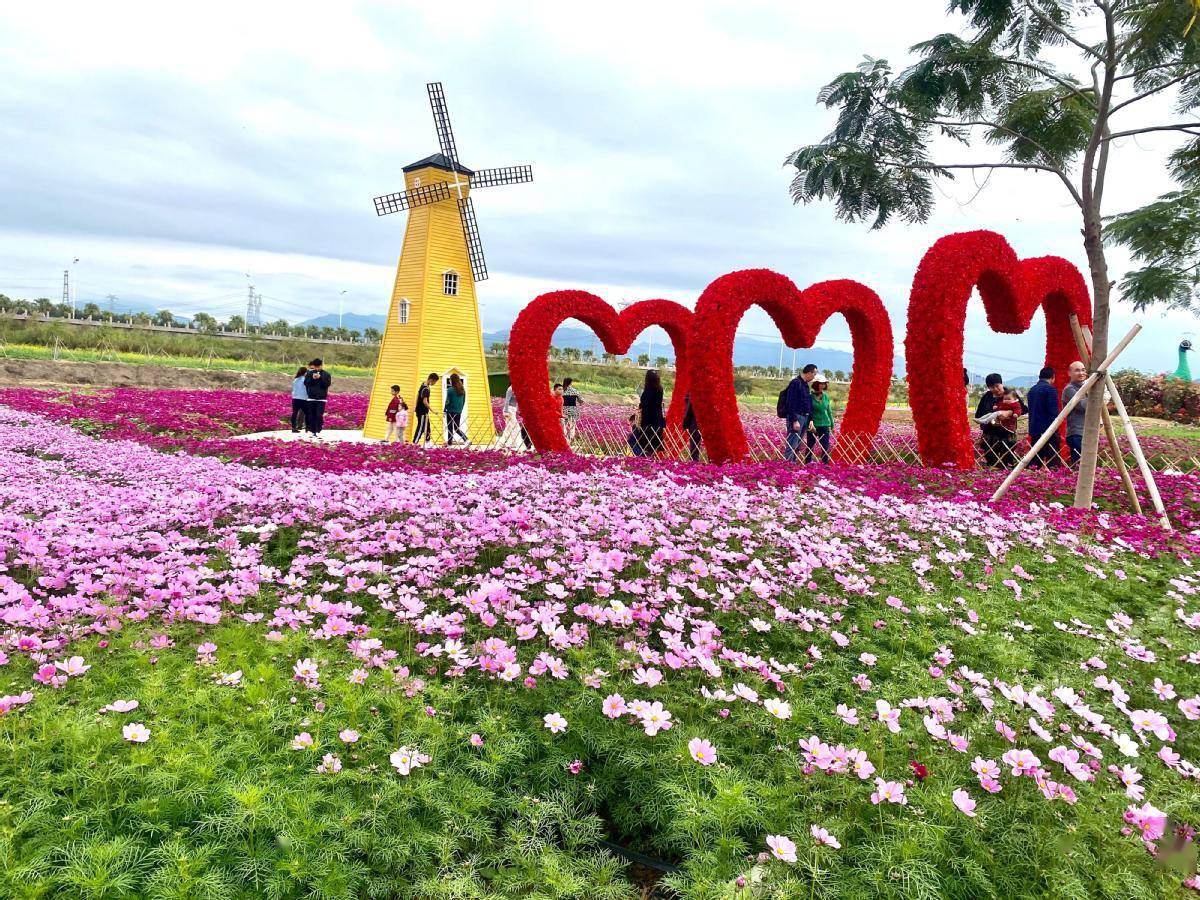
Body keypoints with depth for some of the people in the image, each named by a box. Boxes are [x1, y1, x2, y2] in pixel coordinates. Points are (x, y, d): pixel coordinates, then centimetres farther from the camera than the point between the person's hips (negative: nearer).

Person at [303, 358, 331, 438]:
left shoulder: (326, 374, 4)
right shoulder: (310, 373, 9)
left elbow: (328, 384, -8)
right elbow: (306, 383, 3)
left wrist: (320, 378, -17)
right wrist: (312, 378, -12)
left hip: (321, 398, -2)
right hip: (311, 397, 2)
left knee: (319, 415, -8)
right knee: (311, 415, 3)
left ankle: (318, 431, -5)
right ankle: (312, 431, 8)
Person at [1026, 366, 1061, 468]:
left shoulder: (1032, 390, 13)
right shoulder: (1050, 389, -9)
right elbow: (1053, 411, -15)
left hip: (1034, 430, 7)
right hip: (1048, 430, -7)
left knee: (1035, 461, 10)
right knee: (1053, 460, -5)